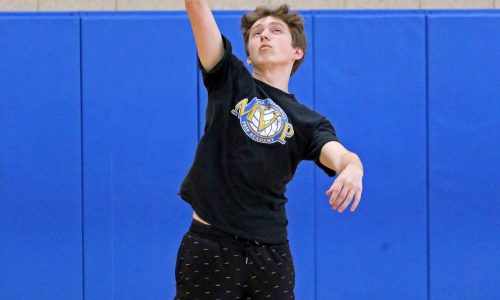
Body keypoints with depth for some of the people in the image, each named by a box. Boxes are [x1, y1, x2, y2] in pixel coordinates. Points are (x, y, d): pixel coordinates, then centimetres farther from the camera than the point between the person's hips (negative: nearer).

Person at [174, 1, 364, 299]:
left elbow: (340, 155, -15)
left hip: (270, 251, 1)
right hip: (209, 244, -1)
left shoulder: (309, 123, 7)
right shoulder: (229, 80, 7)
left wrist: (352, 169, -37)